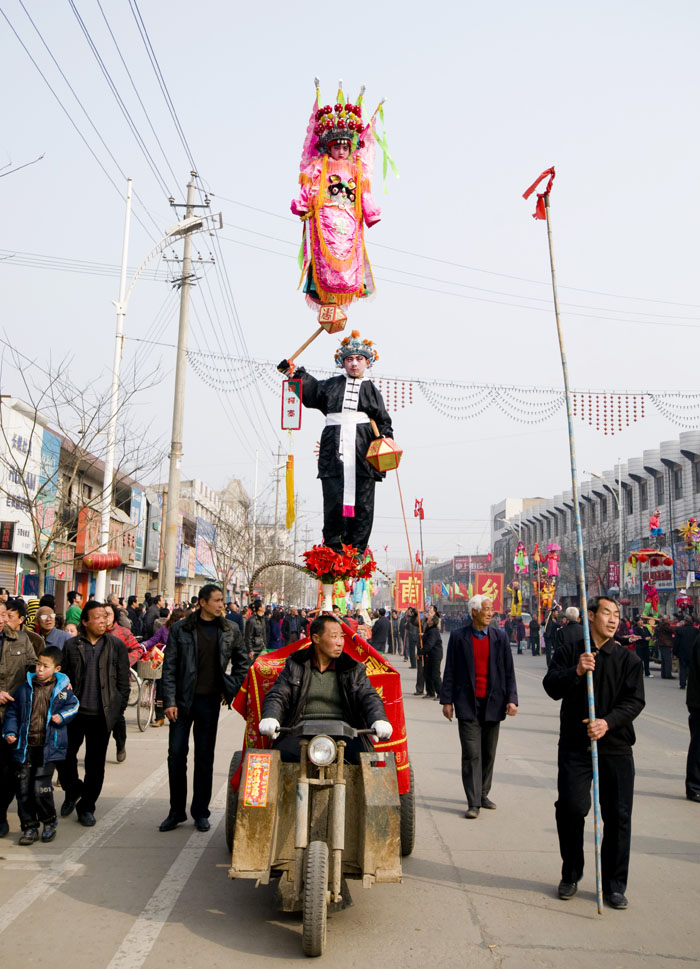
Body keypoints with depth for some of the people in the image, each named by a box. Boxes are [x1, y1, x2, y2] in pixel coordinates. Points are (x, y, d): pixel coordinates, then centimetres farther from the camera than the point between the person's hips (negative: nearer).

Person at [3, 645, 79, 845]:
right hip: (25, 746, 3)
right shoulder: (25, 687, 3)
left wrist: (62, 717, -9)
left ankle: (49, 823, 19)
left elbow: (73, 705, 9)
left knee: (41, 788, -5)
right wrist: (10, 732, -1)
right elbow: (13, 711, 11)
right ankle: (29, 827, 20)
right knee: (23, 788, 3)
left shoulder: (62, 688, -2)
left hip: (48, 747, -3)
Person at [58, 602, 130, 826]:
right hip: (75, 713, 1)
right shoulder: (72, 646, 2)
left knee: (95, 764, 7)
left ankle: (86, 807, 23)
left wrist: (119, 708, -2)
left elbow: (123, 681, 2)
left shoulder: (116, 646, 0)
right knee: (64, 755, 6)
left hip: (102, 715, -1)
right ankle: (72, 790, 35)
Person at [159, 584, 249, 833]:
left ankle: (200, 812, 20)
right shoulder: (180, 629, -2)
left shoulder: (231, 630, 3)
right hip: (183, 700, -1)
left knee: (205, 758, 8)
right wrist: (169, 701, -8)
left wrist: (231, 688, 6)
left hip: (209, 701, 1)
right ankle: (176, 811, 17)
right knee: (176, 754, 2)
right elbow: (169, 667, -2)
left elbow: (242, 663, 16)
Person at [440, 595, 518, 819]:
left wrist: (511, 699, -2)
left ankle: (483, 794, 28)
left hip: (493, 703, 3)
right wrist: (447, 700, -2)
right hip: (468, 704, -3)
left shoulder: (500, 637, 6)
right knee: (471, 754, -5)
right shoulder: (458, 637, -1)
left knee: (489, 754, 12)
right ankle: (473, 803, 0)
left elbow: (508, 671, 7)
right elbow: (450, 671, 1)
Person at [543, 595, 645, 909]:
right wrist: (575, 672, -25)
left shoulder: (628, 659, 6)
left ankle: (614, 885, 18)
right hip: (574, 745, -1)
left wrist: (608, 722, -20)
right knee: (570, 810, -2)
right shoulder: (569, 652, 4)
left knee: (618, 816, 2)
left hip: (616, 746, 1)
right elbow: (552, 688, -6)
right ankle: (571, 876, 20)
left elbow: (634, 701, -4)